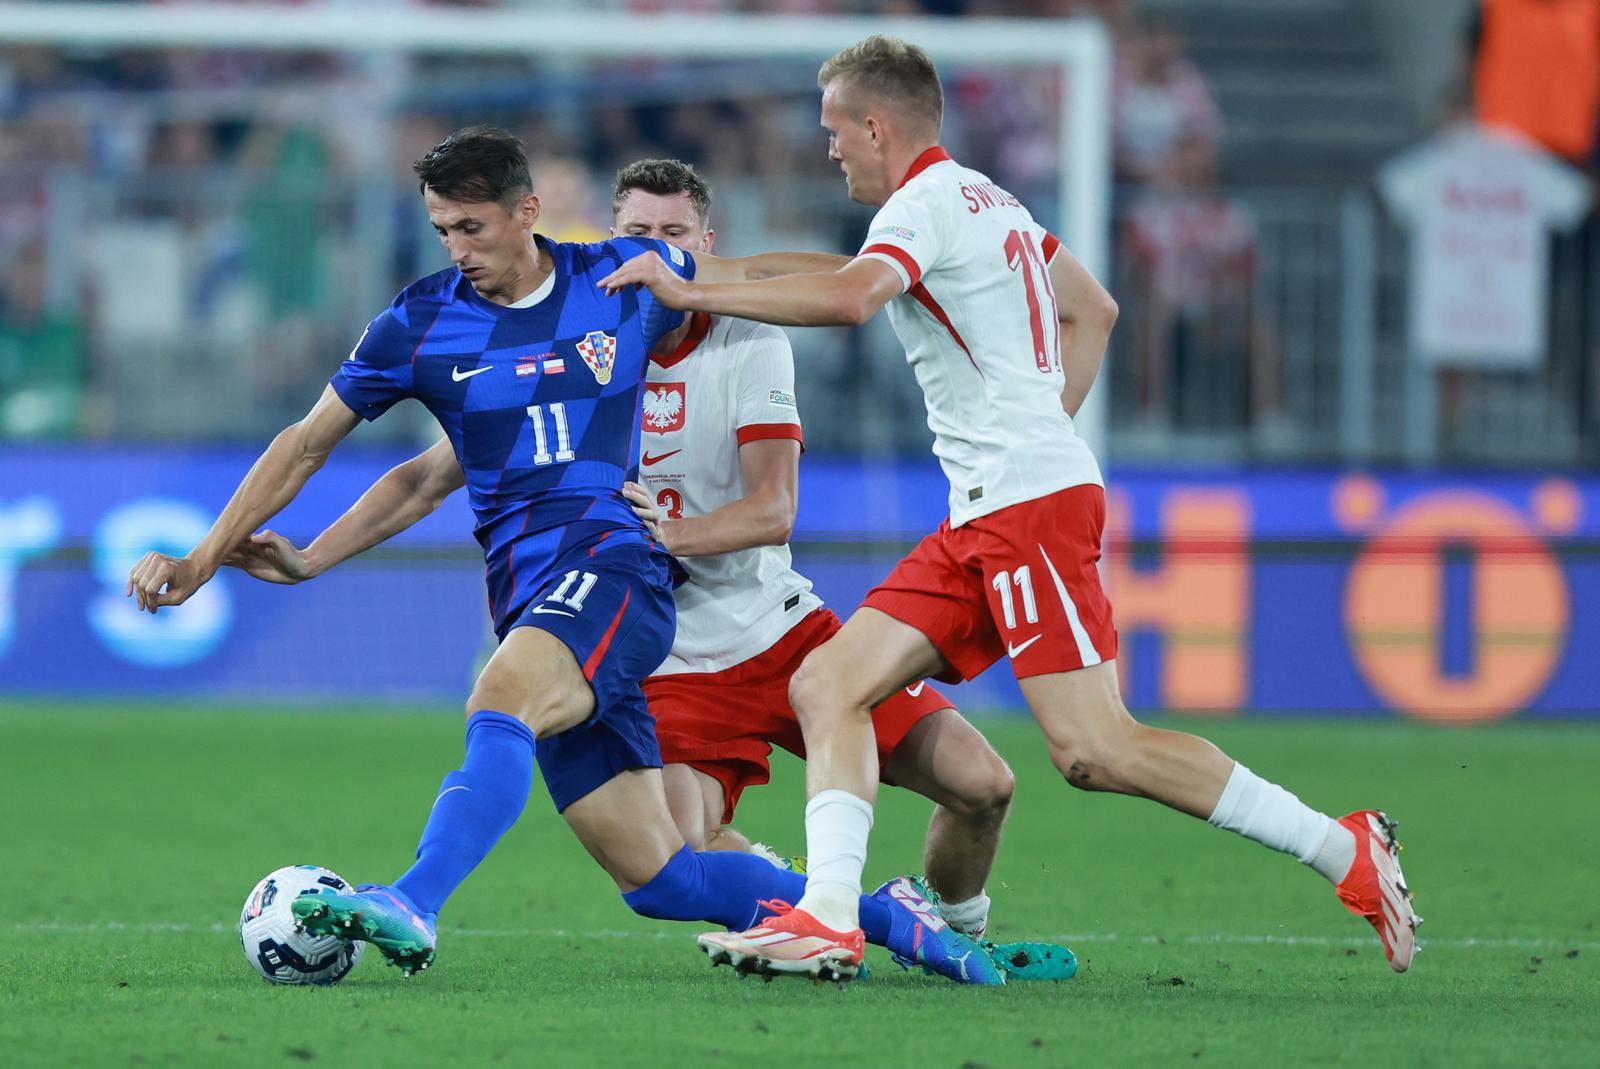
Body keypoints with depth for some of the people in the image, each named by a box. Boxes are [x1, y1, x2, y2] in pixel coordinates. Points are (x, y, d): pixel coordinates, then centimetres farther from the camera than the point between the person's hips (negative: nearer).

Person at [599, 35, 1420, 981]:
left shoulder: (929, 202, -9)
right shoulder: (988, 199, 21)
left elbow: (849, 298, -28)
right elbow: (1094, 310, 32)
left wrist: (691, 292, -21)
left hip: (1031, 501, -10)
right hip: (981, 517, 10)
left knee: (1095, 751, -15)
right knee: (826, 687, 0)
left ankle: (1347, 850, -9)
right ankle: (828, 919, -11)